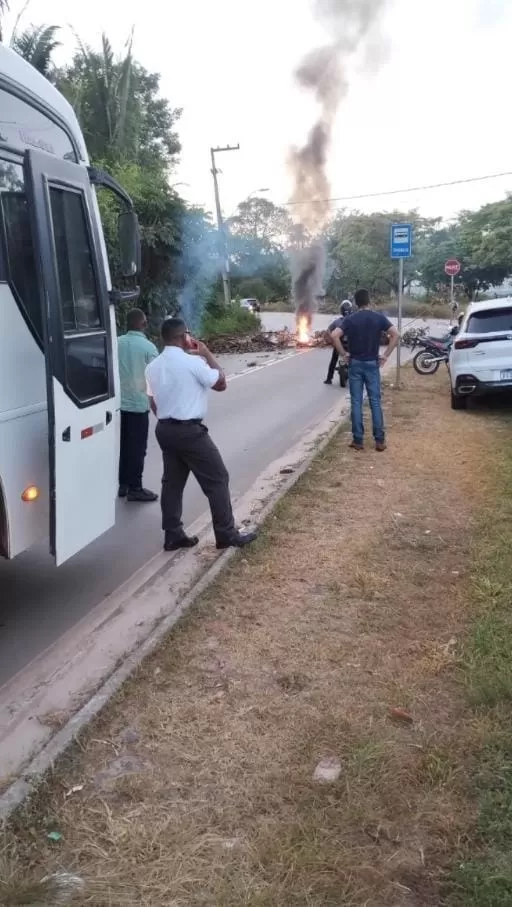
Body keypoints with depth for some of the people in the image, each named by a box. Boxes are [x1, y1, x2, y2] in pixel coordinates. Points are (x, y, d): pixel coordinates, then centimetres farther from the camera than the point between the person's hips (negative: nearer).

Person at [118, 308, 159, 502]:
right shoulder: (148, 347, -13)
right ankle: (135, 488, 8)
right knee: (137, 447, 3)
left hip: (119, 402, 5)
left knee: (123, 444, 16)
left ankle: (123, 484, 23)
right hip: (138, 403, -5)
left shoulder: (117, 343, 3)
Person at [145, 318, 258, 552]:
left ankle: (173, 535, 19)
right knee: (217, 479, 2)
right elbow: (221, 383, -3)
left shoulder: (153, 366, 8)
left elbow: (153, 403, 12)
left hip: (164, 430, 8)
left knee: (172, 482, 14)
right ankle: (226, 534, 7)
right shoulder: (192, 362, -14)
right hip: (190, 431, -8)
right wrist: (207, 354, 4)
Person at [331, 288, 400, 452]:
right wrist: (386, 355, -2)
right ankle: (379, 440, 5)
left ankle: (358, 440, 5)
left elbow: (334, 335, -16)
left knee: (356, 403, 4)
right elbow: (396, 335, -9)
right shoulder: (379, 317, -1)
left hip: (355, 364, 0)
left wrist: (342, 354, -5)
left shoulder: (350, 319, -3)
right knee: (375, 402, 5)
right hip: (372, 364, 1)